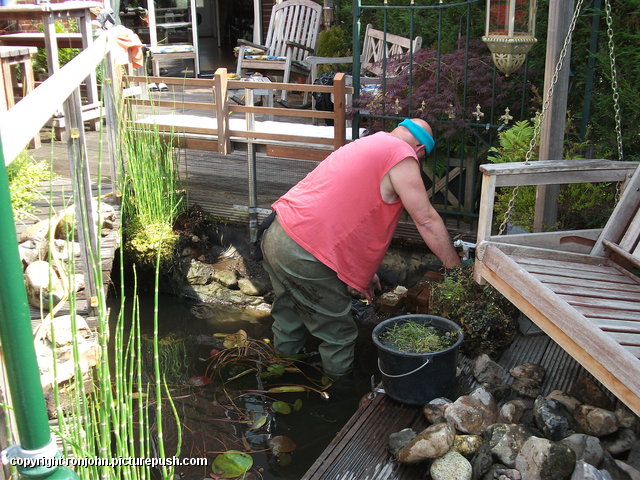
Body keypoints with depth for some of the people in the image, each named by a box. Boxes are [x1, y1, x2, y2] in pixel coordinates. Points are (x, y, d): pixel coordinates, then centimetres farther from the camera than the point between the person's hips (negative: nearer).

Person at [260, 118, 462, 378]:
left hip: (275, 237, 10)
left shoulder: (365, 144, 22)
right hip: (305, 258, -9)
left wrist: (363, 270, 29)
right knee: (338, 335, 10)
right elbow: (427, 221, -8)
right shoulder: (402, 156, -6)